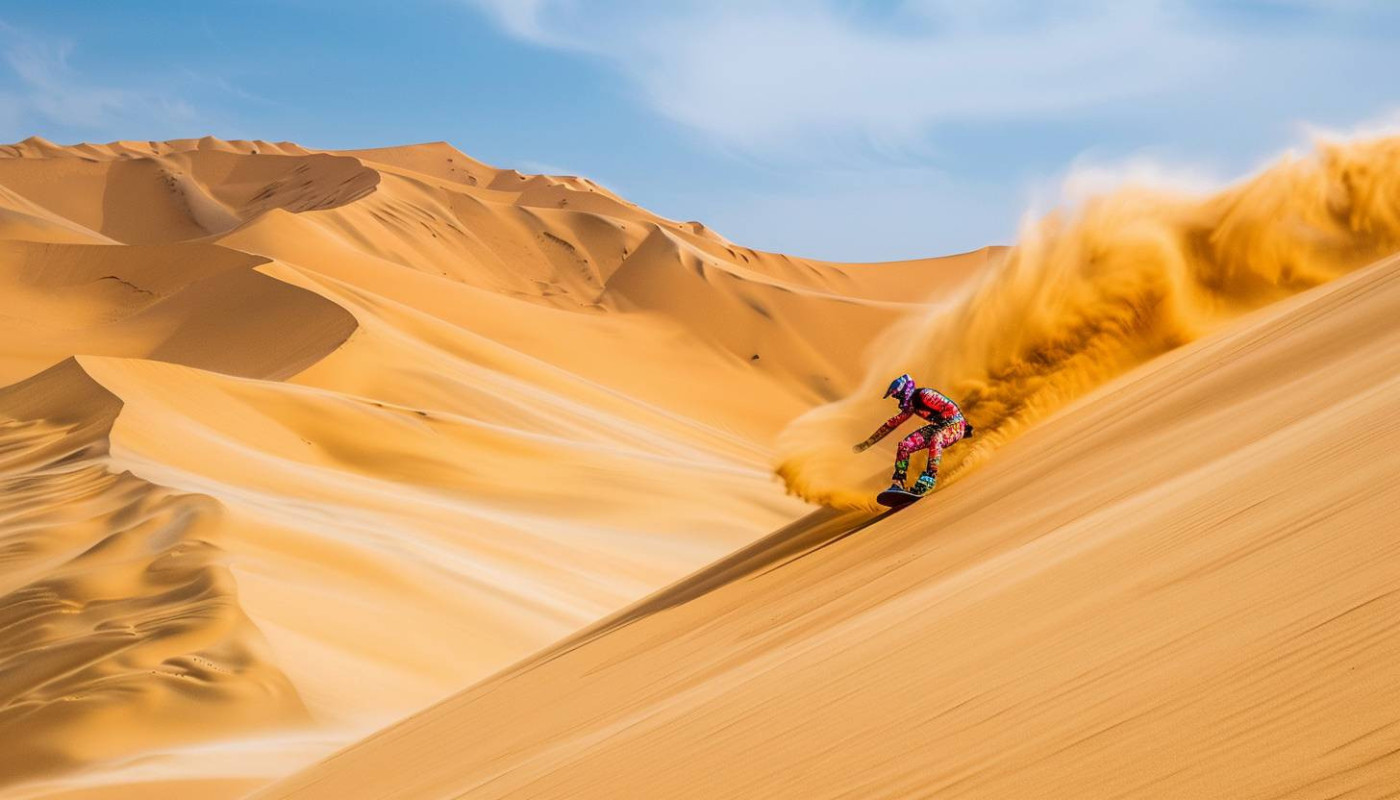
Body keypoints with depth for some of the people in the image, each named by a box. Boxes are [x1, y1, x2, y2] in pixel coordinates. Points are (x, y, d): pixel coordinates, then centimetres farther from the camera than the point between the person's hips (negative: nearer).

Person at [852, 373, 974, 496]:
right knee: (905, 445, -6)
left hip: (955, 425, -8)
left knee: (935, 440, -40)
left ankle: (930, 477, -36)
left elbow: (951, 408, -27)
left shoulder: (924, 395, -21)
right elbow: (893, 422, 16)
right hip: (938, 426, 8)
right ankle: (898, 483, -4)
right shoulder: (911, 404, 6)